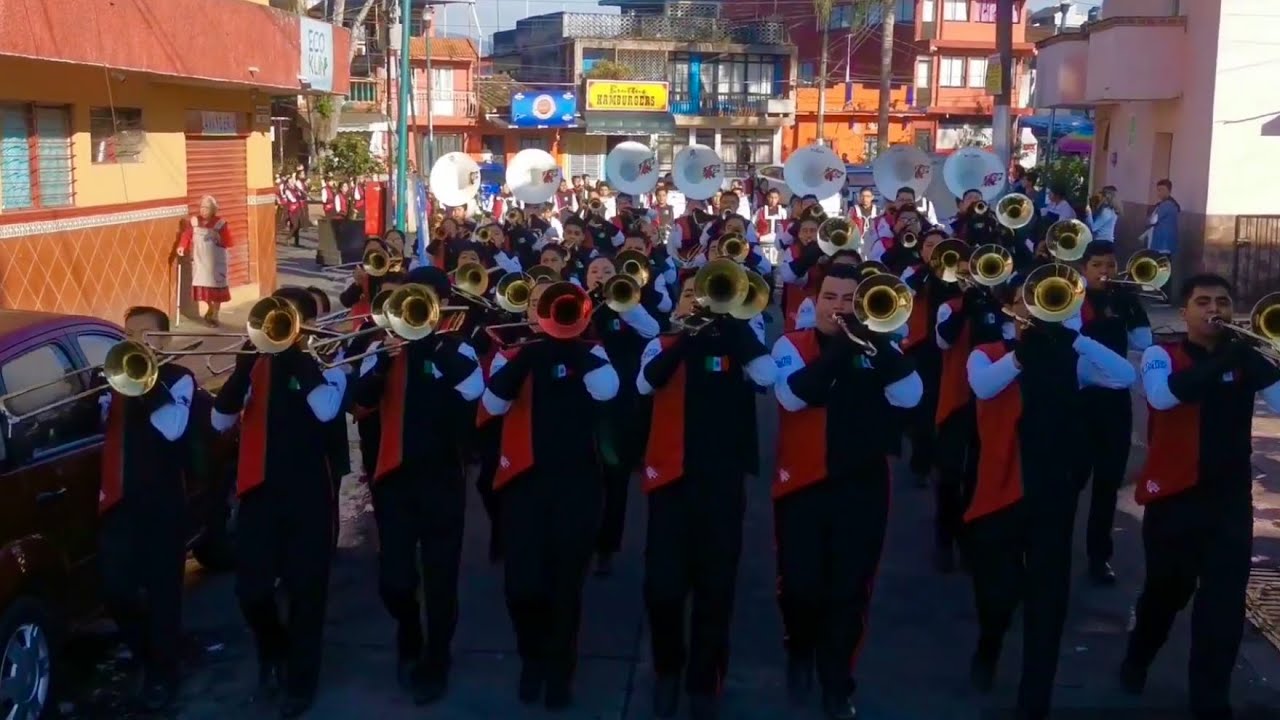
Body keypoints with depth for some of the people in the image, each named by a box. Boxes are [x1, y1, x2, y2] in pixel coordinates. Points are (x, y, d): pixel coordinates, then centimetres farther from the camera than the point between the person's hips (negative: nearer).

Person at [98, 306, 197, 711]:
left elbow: (173, 429, -19)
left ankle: (162, 673, 16)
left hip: (162, 501, -4)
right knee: (115, 588, 5)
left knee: (161, 589, 2)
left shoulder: (178, 379, -3)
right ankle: (146, 651, 30)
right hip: (118, 499, 5)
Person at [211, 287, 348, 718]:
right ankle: (273, 652, 33)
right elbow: (221, 420, -1)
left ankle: (300, 681, 21)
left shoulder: (327, 360, -2)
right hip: (260, 488, 3)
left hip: (307, 491, -3)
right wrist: (244, 364, -13)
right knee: (251, 589, 3)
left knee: (305, 589, 5)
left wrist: (298, 355, -18)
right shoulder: (258, 363, 8)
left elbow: (326, 410, -22)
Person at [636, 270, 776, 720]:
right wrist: (686, 334, -21)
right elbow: (647, 382, -16)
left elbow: (765, 375, -15)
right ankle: (667, 669, 23)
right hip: (672, 477, 0)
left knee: (715, 588, 4)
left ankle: (705, 682, 20)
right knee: (662, 586, -3)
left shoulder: (734, 345, 7)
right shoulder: (663, 345, 6)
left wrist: (734, 319, -14)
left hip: (722, 480, 0)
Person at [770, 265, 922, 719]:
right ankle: (800, 654, 33)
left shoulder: (878, 348, 5)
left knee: (850, 590, 5)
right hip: (803, 483, -1)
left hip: (862, 484, 1)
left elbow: (908, 396, -11)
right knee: (800, 586, 3)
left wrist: (878, 342, -20)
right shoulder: (791, 345, 1)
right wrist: (840, 347, -21)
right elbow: (793, 394, -18)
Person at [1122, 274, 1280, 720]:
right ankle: (1137, 660, 42)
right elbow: (1163, 395, -25)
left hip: (1231, 498, 2)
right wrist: (1224, 359, -28)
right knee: (1166, 589, 15)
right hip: (1175, 494, -2)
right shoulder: (1162, 355, -3)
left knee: (1224, 603, -1)